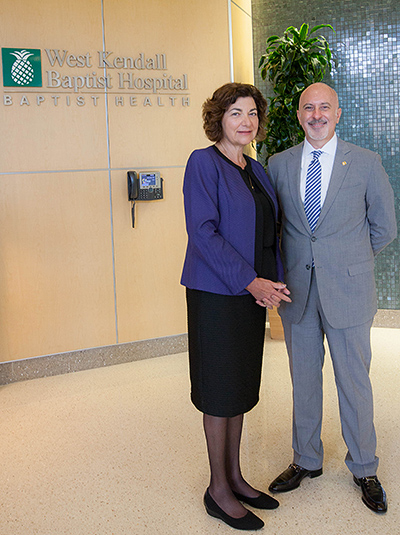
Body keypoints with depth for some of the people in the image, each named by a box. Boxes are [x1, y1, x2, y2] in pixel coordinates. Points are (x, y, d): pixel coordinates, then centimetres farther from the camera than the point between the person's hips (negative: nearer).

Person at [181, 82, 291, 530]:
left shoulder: (256, 169, 14)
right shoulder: (204, 162, -10)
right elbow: (202, 231, -18)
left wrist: (274, 279, 0)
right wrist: (249, 280, -20)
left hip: (251, 291, 8)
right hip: (216, 293, -7)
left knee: (241, 387, 14)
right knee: (220, 391, 1)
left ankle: (235, 477, 27)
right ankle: (219, 491, 15)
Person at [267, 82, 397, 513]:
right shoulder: (278, 165, 4)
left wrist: (349, 261, 8)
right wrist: (286, 266, 7)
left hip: (347, 288, -2)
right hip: (297, 289, 2)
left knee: (354, 381, 7)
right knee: (303, 379, 14)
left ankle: (363, 469, 26)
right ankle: (306, 461, 32)